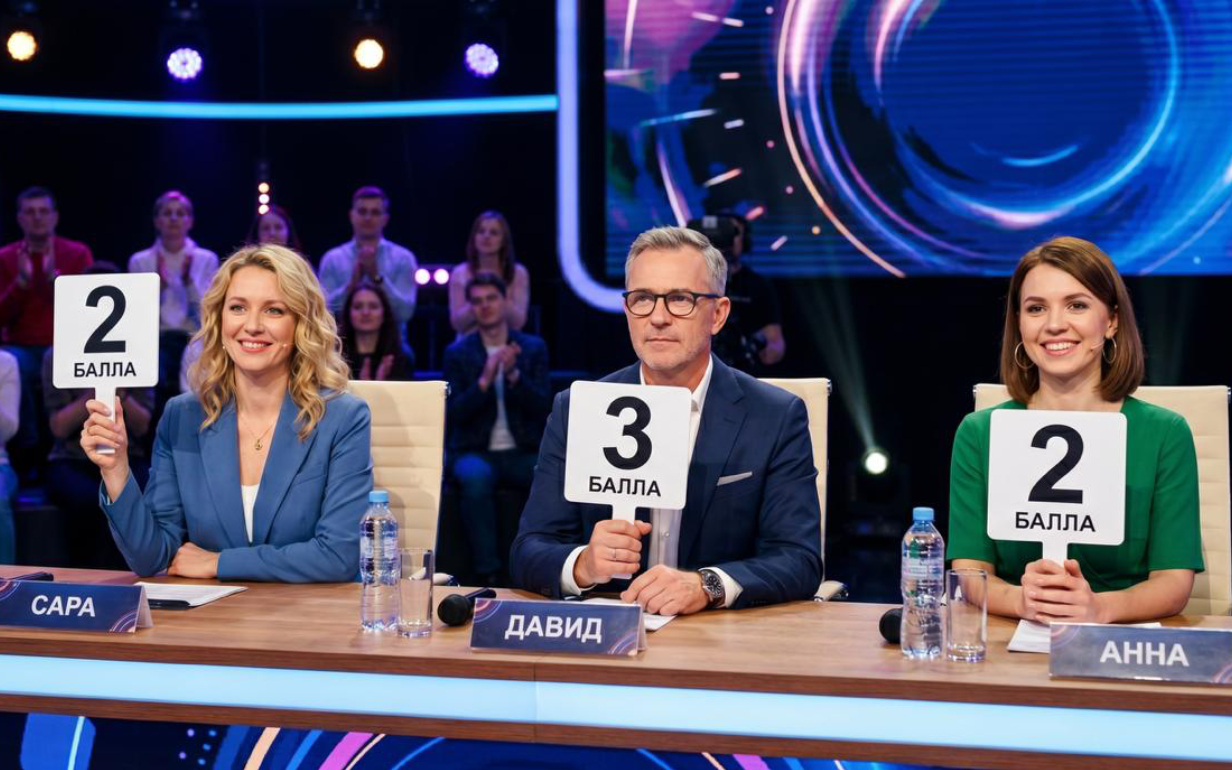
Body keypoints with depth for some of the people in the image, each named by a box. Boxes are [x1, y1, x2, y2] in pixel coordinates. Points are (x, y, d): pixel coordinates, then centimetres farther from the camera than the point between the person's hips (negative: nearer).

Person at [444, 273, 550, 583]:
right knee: (476, 477, -37)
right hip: (476, 452, -1)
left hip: (523, 452, 1)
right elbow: (453, 414, -3)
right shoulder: (458, 352, 7)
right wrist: (485, 380, -18)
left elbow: (542, 408, -1)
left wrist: (513, 375, -17)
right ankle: (488, 575, -32)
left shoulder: (533, 348, 9)